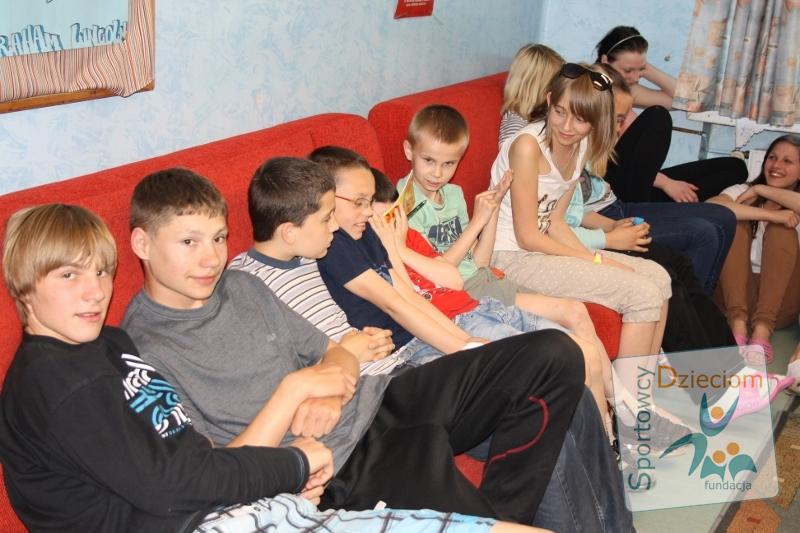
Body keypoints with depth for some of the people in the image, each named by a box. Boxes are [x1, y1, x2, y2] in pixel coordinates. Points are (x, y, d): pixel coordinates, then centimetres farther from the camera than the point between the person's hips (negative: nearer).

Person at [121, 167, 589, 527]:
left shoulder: (241, 285, 12)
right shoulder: (141, 350, -9)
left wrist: (330, 394, -8)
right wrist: (295, 388, -16)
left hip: (367, 407, 8)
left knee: (554, 357, 1)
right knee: (425, 449, -44)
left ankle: (500, 514, 1)